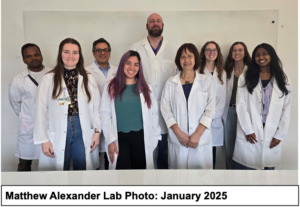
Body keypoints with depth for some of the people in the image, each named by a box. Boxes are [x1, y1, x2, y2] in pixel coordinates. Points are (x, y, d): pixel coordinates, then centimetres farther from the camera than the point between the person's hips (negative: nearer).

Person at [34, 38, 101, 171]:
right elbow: (41, 111, -1)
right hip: (58, 136, -1)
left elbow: (96, 108, 5)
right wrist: (44, 140, -3)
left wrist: (97, 131, -1)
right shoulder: (49, 79, 0)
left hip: (84, 134, 1)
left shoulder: (89, 79, 5)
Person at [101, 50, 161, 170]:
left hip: (141, 137, 2)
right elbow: (106, 115, -3)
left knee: (140, 167, 12)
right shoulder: (111, 87, 0)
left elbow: (154, 114, 5)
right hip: (120, 138, -1)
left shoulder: (146, 88, 4)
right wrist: (110, 141, -7)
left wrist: (155, 137, 2)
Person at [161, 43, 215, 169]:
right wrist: (179, 133, -9)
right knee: (179, 166, 7)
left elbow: (210, 110, -1)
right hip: (177, 139, 1)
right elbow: (165, 108, 0)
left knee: (200, 166, 5)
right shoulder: (171, 82, 5)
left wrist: (197, 134, -10)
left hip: (201, 139, 0)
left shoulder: (205, 81, 3)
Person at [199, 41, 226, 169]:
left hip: (215, 120, 3)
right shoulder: (198, 71, 1)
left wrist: (213, 116, -3)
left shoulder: (222, 73, 14)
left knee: (212, 152, 7)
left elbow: (222, 98, 9)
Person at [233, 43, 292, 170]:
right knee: (245, 166, 3)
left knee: (269, 166, 9)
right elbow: (241, 105, -4)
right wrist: (248, 130, -10)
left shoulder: (283, 80, 7)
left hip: (272, 134, 2)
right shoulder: (245, 77, 3)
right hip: (250, 133, -1)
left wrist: (280, 134, -2)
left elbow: (286, 109, 4)